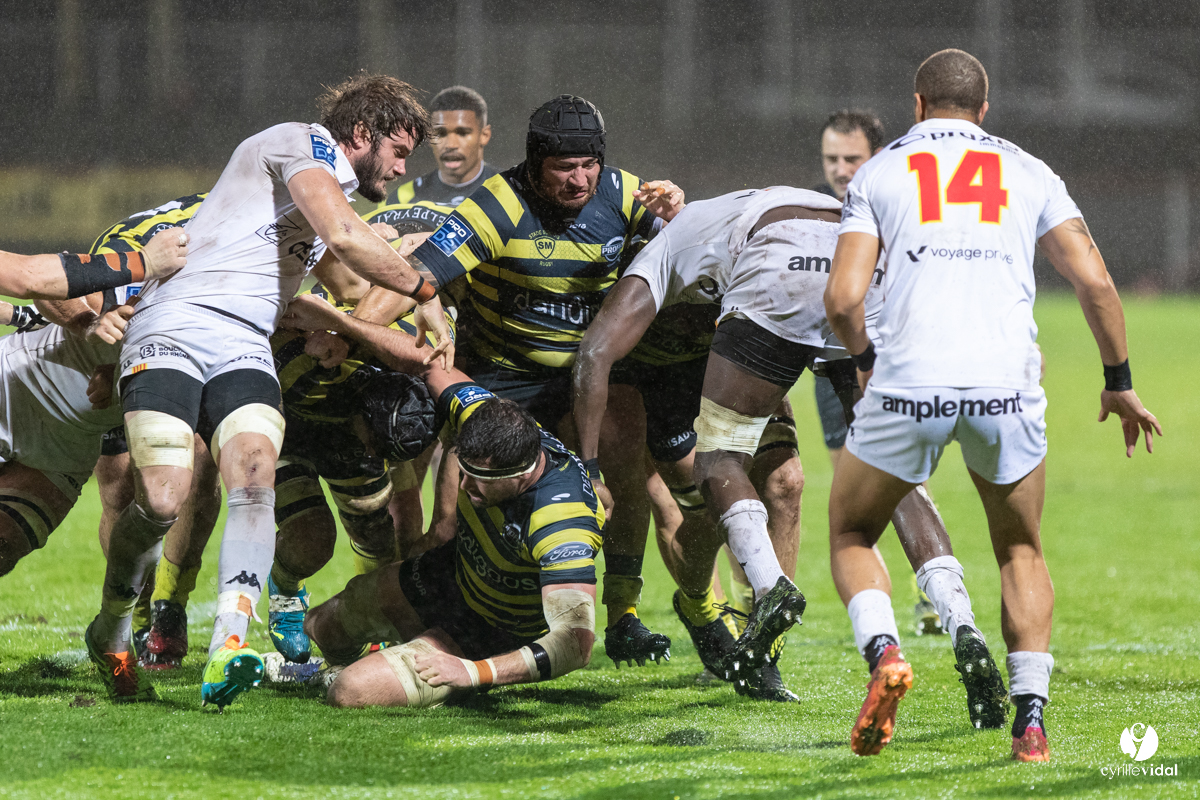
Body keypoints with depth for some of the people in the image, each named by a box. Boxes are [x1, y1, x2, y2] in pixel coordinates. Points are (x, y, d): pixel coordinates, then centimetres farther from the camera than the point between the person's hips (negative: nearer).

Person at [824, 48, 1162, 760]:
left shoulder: (880, 174, 13)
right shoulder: (1029, 174, 17)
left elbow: (843, 298, 3)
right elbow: (1095, 281, 9)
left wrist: (865, 359, 24)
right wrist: (1119, 381, 21)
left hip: (909, 382, -1)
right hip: (1007, 383, 1)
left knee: (852, 534, 20)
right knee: (1022, 551, 21)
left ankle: (883, 650, -8)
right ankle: (1031, 716, 6)